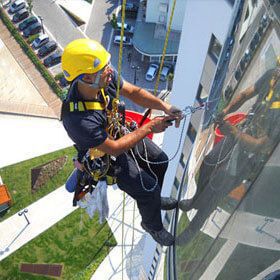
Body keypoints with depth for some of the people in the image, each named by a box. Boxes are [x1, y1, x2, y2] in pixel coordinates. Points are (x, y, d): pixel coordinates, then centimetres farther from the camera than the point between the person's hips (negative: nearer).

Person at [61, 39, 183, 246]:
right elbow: (114, 149, -31)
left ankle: (153, 199, 48)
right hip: (105, 156, -7)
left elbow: (134, 92, -9)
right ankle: (152, 225, 28)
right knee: (149, 188, -6)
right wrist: (149, 128, -27)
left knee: (160, 160, 17)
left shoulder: (107, 77, -25)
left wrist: (165, 106, -23)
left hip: (120, 133, 7)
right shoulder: (78, 120, -42)